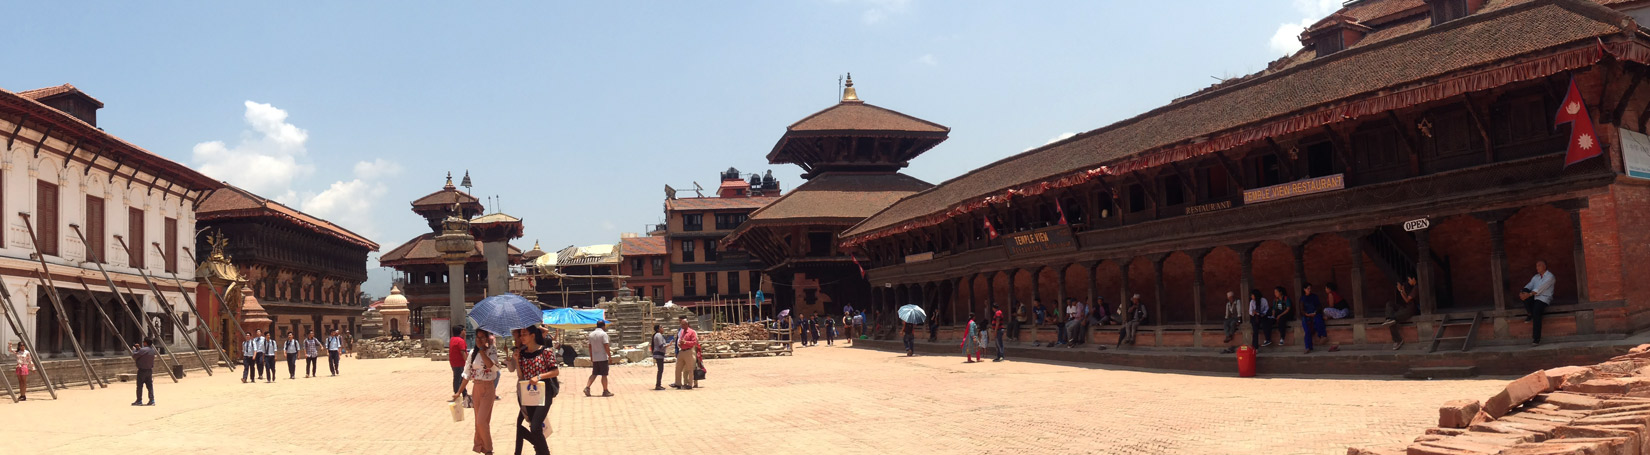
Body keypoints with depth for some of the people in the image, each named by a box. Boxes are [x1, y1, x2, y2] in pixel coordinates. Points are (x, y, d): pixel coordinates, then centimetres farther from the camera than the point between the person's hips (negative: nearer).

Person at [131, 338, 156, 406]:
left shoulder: (144, 350, -18)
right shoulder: (152, 350, 7)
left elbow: (134, 355, -13)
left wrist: (134, 349, 4)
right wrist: (139, 348, 15)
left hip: (142, 370, -7)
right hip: (150, 370, 7)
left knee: (139, 386, 2)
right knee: (150, 385, 7)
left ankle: (139, 401, 6)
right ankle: (152, 400, 3)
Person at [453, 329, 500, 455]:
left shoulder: (492, 351, -6)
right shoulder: (473, 353, 7)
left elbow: (490, 365, -28)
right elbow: (467, 374, 11)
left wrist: (482, 349, -19)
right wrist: (459, 392, 10)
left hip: (488, 389, -5)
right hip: (476, 388, 5)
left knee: (482, 421, -11)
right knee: (479, 422, 11)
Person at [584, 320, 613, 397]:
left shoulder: (591, 334, 10)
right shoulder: (603, 334, -11)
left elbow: (590, 347, 15)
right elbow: (606, 346, -17)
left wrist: (591, 357, 21)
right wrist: (610, 356, -9)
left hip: (594, 358, 6)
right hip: (603, 358, -6)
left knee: (594, 374, 11)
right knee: (604, 375, 0)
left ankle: (587, 387, -2)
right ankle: (605, 391, 4)